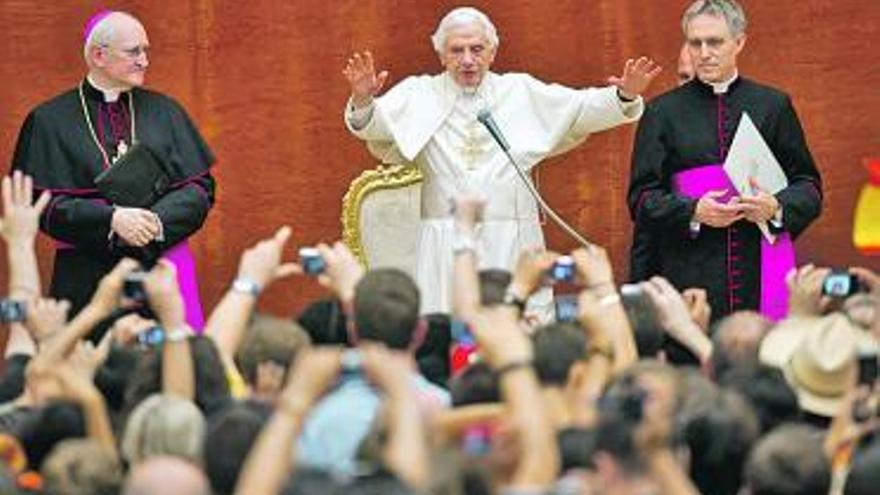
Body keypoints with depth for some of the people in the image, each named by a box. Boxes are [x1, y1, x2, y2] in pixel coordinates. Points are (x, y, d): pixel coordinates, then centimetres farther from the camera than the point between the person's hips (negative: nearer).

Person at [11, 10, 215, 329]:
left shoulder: (164, 112, 10)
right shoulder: (50, 121, 1)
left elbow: (200, 187, 6)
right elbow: (43, 202, -6)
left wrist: (158, 221, -13)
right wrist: (111, 219, -19)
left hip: (160, 264, 2)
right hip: (87, 277, -2)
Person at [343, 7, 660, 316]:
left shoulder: (522, 93, 11)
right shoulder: (421, 95, 7)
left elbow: (582, 108, 6)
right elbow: (373, 124, -6)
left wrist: (625, 96, -12)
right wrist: (363, 101, -28)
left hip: (514, 245, 1)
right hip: (446, 245, -1)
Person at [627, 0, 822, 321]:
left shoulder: (774, 106, 12)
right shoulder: (663, 112, 10)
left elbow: (809, 186, 12)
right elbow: (642, 198, 5)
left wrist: (777, 208, -9)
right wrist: (693, 212, -13)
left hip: (761, 270, 1)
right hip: (690, 273, -1)